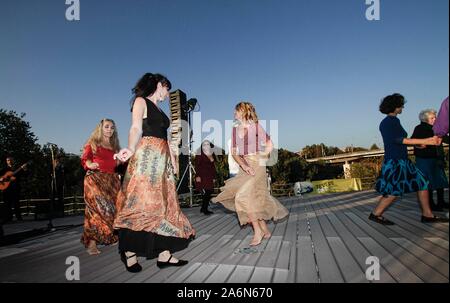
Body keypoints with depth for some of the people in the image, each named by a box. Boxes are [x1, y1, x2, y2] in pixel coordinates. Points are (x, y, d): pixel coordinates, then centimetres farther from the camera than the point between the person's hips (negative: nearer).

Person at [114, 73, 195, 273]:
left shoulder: (159, 110, 26)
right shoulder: (141, 101, 4)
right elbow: (136, 128, -11)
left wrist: (173, 159, 13)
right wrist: (131, 149, -29)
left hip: (162, 159, 8)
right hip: (146, 156, -8)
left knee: (163, 204, 3)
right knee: (141, 203, -11)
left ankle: (164, 254, 5)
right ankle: (129, 252, -1)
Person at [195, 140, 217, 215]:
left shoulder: (212, 155, 15)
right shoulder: (199, 155, -3)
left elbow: (213, 166, 16)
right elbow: (197, 166, -7)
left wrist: (214, 177, 14)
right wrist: (197, 176, -15)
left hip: (210, 177, 7)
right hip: (202, 177, -6)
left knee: (209, 192, 4)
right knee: (206, 193, -11)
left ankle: (203, 208, 16)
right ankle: (204, 209, -1)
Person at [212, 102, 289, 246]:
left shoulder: (255, 127, -5)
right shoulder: (235, 130, 10)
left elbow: (270, 145, 0)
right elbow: (234, 152, 3)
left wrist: (261, 159, -6)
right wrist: (244, 166, -12)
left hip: (256, 166, -6)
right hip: (244, 167, 6)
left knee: (244, 197, -16)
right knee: (251, 200, 8)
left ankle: (258, 231, -2)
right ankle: (265, 230, 23)